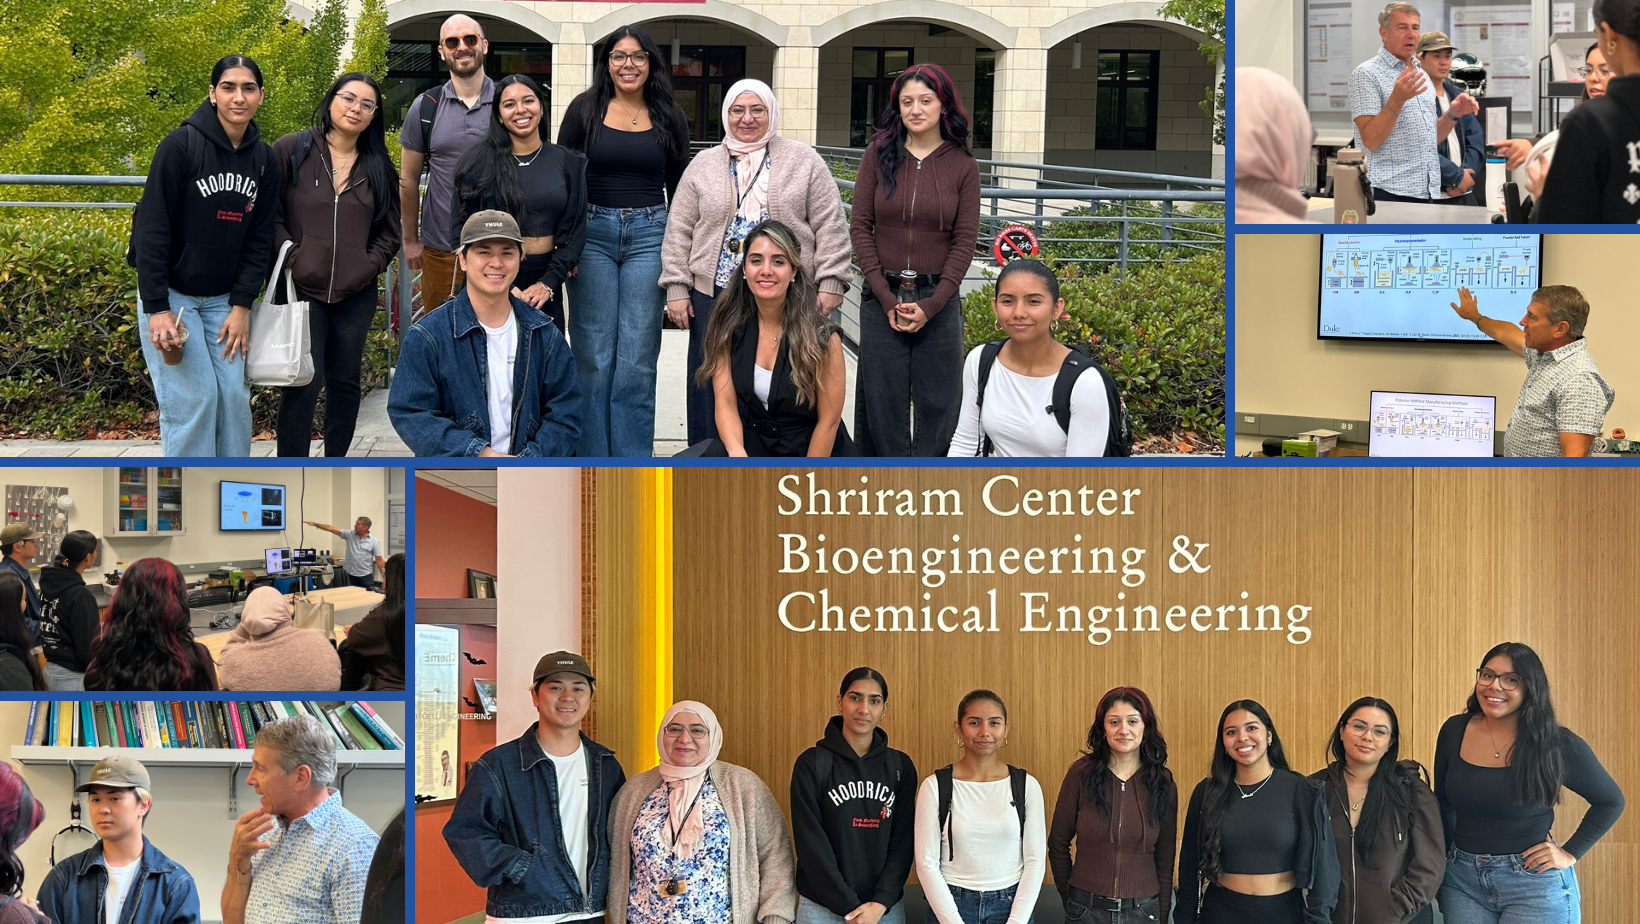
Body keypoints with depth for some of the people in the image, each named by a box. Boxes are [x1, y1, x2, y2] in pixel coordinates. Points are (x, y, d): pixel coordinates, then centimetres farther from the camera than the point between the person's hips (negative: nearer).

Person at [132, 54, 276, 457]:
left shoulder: (263, 159, 2)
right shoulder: (180, 146, -14)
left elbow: (259, 238, 5)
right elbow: (152, 229, -15)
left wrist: (241, 306, -5)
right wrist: (157, 309, -19)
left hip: (223, 300, 5)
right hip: (170, 294, -5)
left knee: (234, 394, -3)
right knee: (193, 396, -12)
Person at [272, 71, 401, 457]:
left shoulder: (378, 167, 11)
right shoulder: (292, 150, 1)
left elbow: (389, 232, 15)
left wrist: (368, 267, 0)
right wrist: (291, 259, -9)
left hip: (355, 294, 4)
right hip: (301, 289, -4)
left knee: (345, 380, 10)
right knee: (304, 382, -7)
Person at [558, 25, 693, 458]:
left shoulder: (668, 117, 7)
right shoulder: (585, 110, 3)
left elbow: (679, 188, 13)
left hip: (648, 237, 1)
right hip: (592, 234, -1)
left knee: (637, 357, 0)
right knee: (594, 353, 1)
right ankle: (593, 465, 9)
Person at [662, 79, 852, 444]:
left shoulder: (805, 161, 6)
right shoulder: (703, 165, 11)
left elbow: (830, 227, 3)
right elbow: (679, 232, 10)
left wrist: (830, 283, -5)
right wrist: (677, 289, 2)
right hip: (714, 295, 2)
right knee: (714, 392, 4)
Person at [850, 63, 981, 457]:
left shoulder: (963, 165, 1)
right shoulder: (879, 154, 3)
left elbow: (965, 240, -1)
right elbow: (860, 226, 1)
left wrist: (931, 305, -10)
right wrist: (886, 297, -7)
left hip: (938, 300, -1)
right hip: (882, 296, 1)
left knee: (938, 402, 2)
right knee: (881, 399, 3)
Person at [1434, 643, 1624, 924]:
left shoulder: (1558, 745, -10)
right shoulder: (1454, 731, 0)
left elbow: (1610, 801, 4)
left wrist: (1570, 853, -4)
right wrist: (1440, 864, 10)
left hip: (1535, 886, -3)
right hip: (1463, 880, 3)